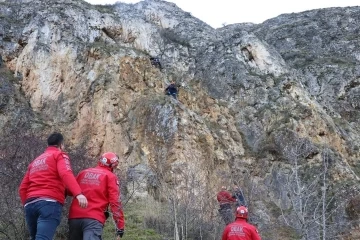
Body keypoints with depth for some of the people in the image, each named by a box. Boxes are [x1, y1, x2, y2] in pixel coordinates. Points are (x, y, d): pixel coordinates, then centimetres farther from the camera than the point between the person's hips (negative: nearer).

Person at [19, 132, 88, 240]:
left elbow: (22, 188, 21)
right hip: (50, 202, -7)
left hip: (30, 204, 7)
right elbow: (65, 174, -12)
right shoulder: (59, 155, 10)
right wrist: (78, 194, -25)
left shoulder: (35, 161, 29)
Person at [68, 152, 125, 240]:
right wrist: (120, 225, -2)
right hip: (93, 218, -6)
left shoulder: (83, 172, 20)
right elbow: (115, 201, -2)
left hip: (74, 217, 6)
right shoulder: (110, 176, 4)